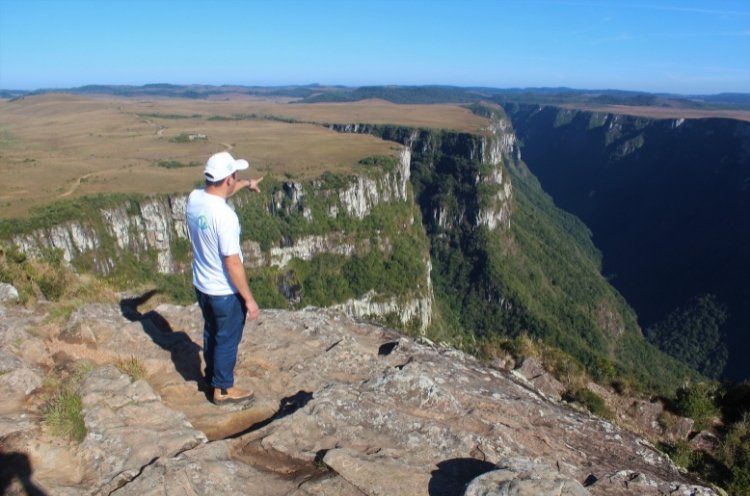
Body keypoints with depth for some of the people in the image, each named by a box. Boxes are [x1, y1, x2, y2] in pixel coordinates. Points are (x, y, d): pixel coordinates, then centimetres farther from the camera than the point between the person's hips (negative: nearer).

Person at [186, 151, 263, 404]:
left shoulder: (194, 198, -6)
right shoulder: (225, 216, -31)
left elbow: (216, 193, 20)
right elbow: (232, 263, -27)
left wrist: (246, 183, 33)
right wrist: (249, 299, -18)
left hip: (201, 286, 8)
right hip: (225, 292, -8)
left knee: (211, 333, 26)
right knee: (227, 340, 12)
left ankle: (212, 378, 46)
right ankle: (223, 389, 30)